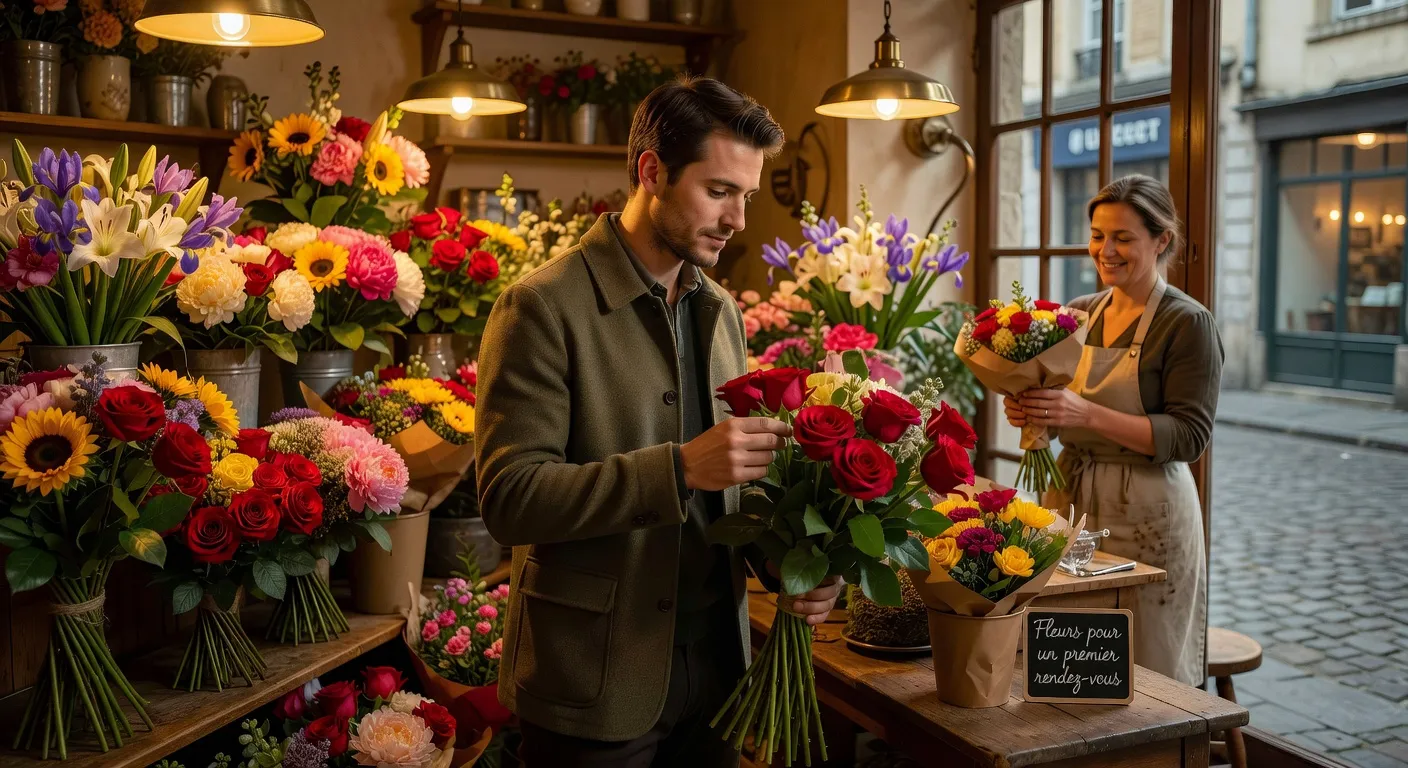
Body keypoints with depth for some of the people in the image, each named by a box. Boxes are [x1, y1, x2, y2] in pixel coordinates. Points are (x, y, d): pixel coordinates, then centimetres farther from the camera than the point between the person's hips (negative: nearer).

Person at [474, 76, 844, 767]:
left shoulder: (721, 311, 9)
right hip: (593, 685, -6)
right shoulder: (543, 308, -13)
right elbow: (509, 497, -20)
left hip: (714, 669, 6)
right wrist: (681, 466, -28)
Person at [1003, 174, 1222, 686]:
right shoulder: (1080, 313, 9)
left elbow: (1189, 435, -15)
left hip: (1147, 516, -5)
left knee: (1146, 676, 4)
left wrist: (1087, 414, -25)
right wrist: (1028, 411, -7)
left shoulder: (1187, 323, -8)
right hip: (1071, 500, 5)